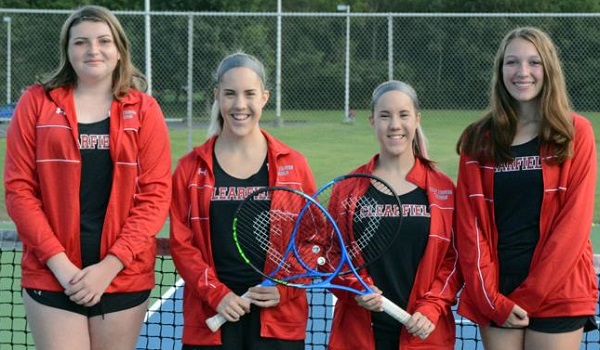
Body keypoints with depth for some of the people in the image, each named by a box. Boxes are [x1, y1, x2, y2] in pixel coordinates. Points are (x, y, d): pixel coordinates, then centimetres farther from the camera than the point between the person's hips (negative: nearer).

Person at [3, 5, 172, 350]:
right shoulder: (37, 103, 4)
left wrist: (110, 265, -11)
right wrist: (59, 263, -11)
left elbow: (156, 193, -1)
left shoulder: (144, 109, 4)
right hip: (52, 276, -1)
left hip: (124, 276, 1)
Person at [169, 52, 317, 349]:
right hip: (210, 318, 0)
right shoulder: (191, 168, 4)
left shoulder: (293, 166, 3)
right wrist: (217, 293, -11)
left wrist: (285, 289, -9)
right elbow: (181, 243, 1)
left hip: (278, 318, 0)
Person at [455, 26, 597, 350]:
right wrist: (492, 298, -8)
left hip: (556, 296, -2)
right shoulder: (478, 139, 5)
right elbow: (470, 223, 1)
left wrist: (529, 294, -10)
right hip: (495, 295, 2)